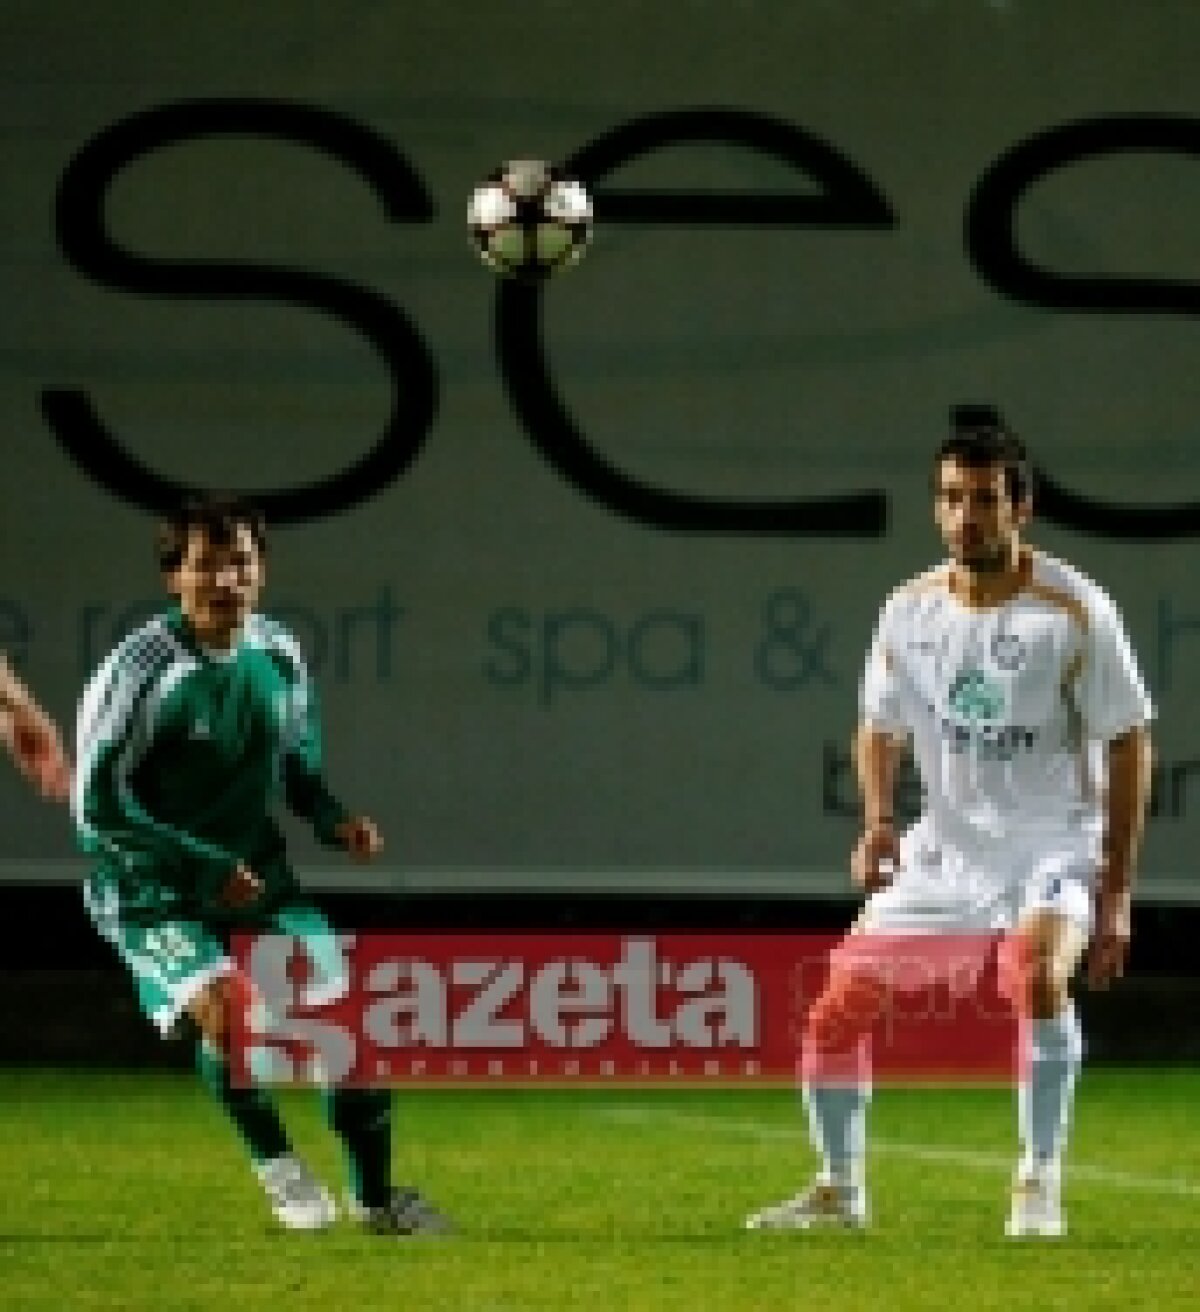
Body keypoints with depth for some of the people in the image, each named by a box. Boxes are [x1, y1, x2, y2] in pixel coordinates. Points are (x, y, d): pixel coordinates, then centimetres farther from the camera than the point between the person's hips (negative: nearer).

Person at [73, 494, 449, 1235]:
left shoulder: (279, 655, 2)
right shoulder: (145, 668, -17)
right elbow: (97, 805, -17)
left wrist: (336, 821, -4)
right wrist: (206, 867, -20)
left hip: (257, 881, 6)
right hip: (152, 896, -6)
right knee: (229, 1009, -28)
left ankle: (376, 1194, 11)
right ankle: (275, 1161, -1)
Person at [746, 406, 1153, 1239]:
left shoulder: (1075, 610, -13)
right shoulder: (911, 611, -1)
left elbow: (1129, 743, -8)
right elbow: (881, 726, 14)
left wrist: (1116, 893, -12)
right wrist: (878, 819, -7)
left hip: (1054, 847, -5)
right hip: (945, 848, 5)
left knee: (1039, 974, -35)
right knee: (837, 1009, 0)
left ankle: (1039, 1184, -23)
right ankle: (840, 1188, 20)